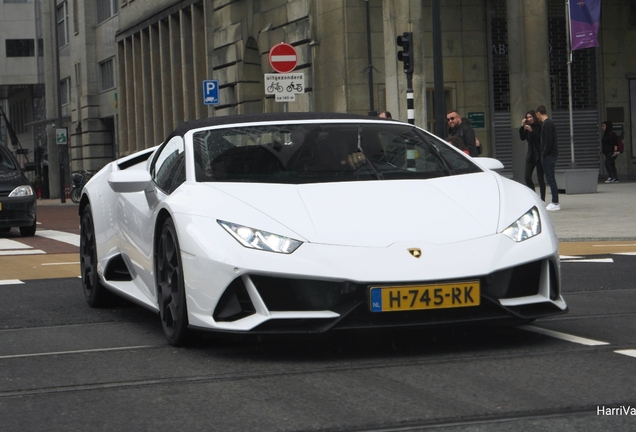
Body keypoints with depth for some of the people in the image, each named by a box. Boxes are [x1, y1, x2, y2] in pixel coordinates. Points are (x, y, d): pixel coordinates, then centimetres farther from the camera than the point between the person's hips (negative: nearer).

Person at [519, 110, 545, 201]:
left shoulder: (540, 126, -8)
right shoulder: (527, 127, 10)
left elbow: (541, 138, -17)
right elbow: (522, 138, 3)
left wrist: (531, 131, -23)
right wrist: (522, 127, -7)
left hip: (539, 155, -6)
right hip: (530, 155, 6)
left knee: (540, 178, -3)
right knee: (527, 177, 1)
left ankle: (542, 199, 3)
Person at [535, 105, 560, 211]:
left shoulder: (547, 124, -15)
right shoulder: (549, 122, 17)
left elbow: (548, 141, -21)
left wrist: (544, 154, -15)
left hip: (549, 155, -10)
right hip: (551, 154, 10)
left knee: (550, 179, -8)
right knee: (550, 179, 12)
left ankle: (555, 203, -8)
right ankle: (555, 202, 14)